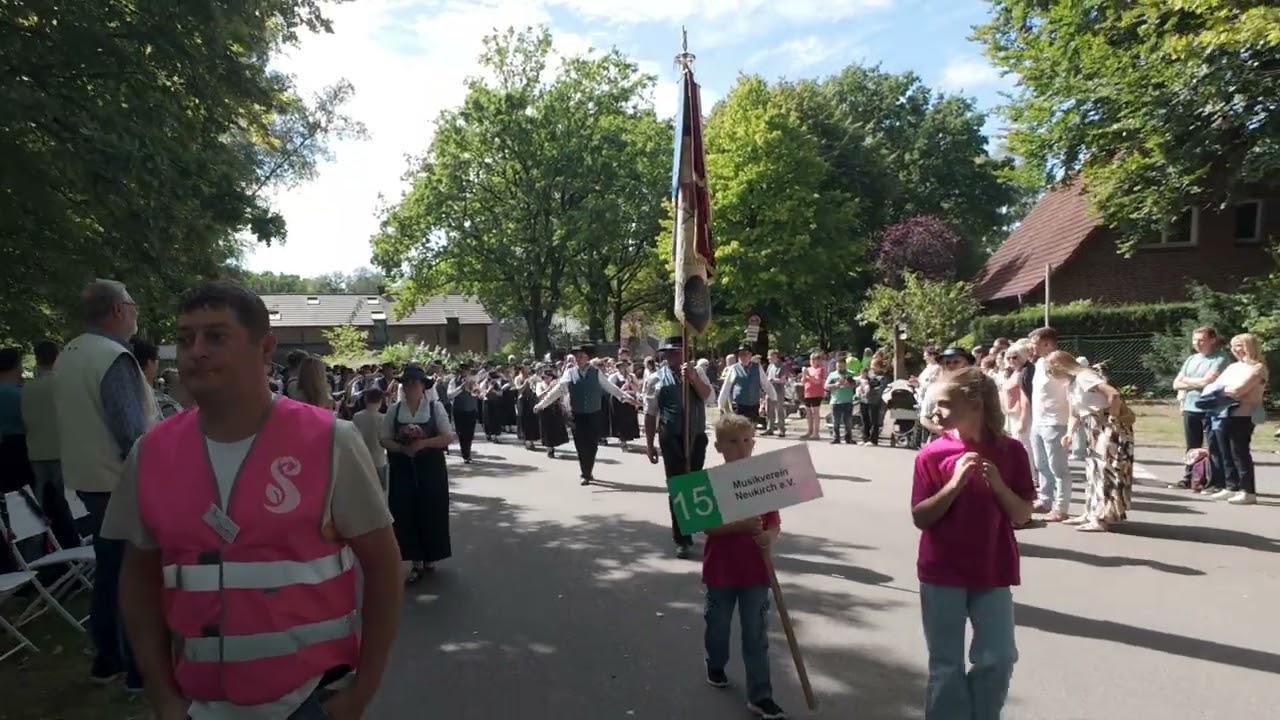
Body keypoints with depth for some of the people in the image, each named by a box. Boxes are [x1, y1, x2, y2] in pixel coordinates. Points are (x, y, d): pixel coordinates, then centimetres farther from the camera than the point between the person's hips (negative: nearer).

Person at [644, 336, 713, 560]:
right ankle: (682, 539, 5)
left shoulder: (697, 372, 4)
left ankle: (682, 530, 34)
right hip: (671, 440, -3)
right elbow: (650, 414, 0)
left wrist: (692, 377, -25)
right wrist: (649, 444, 0)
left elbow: (707, 396, -11)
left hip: (697, 438, 3)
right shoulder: (658, 378, -3)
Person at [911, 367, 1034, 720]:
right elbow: (920, 518, -10)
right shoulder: (932, 454, -8)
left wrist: (998, 485, -19)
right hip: (942, 574, -1)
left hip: (993, 572, 2)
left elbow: (1022, 515, -1)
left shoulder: (1010, 451, -3)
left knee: (998, 660, 7)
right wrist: (955, 484, -22)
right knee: (946, 665, 8)